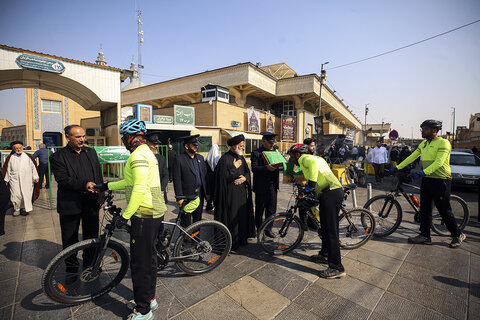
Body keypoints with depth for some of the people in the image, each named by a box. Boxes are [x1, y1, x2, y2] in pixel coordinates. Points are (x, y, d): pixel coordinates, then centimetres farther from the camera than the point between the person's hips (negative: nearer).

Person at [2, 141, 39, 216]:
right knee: (15, 195, -2)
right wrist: (6, 180, 10)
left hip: (26, 180, -1)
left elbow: (33, 167, 5)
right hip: (14, 180, 1)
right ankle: (17, 209, 18)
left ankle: (25, 208, 22)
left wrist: (35, 177, 2)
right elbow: (7, 170, 11)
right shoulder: (10, 158, 5)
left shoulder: (28, 157, 3)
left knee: (26, 195, 4)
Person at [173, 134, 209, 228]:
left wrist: (207, 192, 9)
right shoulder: (179, 159, -10)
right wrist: (179, 197, -14)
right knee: (186, 222, 5)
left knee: (198, 220, 18)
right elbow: (177, 180, -12)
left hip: (200, 195, 6)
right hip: (187, 196, -5)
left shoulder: (200, 157, 9)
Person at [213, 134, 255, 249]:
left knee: (242, 215, 13)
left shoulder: (241, 157, 11)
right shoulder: (225, 159, -13)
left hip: (242, 193, 8)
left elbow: (247, 171, 13)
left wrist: (244, 178, -8)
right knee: (232, 217, -1)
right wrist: (235, 168, -15)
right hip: (230, 194, -7)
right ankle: (231, 242, 14)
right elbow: (224, 177, -19)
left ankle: (242, 238, 29)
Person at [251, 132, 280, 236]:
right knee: (260, 209, 9)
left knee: (272, 209, 12)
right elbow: (254, 168, -17)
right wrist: (266, 168, -32)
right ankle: (259, 230, 26)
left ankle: (268, 229, 28)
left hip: (273, 186, 5)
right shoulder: (256, 153, -6)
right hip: (261, 187, -5)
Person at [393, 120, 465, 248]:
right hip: (426, 180, 7)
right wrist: (397, 168, 6)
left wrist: (423, 172, -33)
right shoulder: (424, 144, 11)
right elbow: (411, 157, 12)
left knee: (444, 210, 3)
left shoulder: (443, 142, -12)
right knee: (424, 208, 8)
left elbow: (438, 163, -23)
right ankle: (425, 235, 17)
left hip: (440, 181, -7)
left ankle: (458, 235, 25)